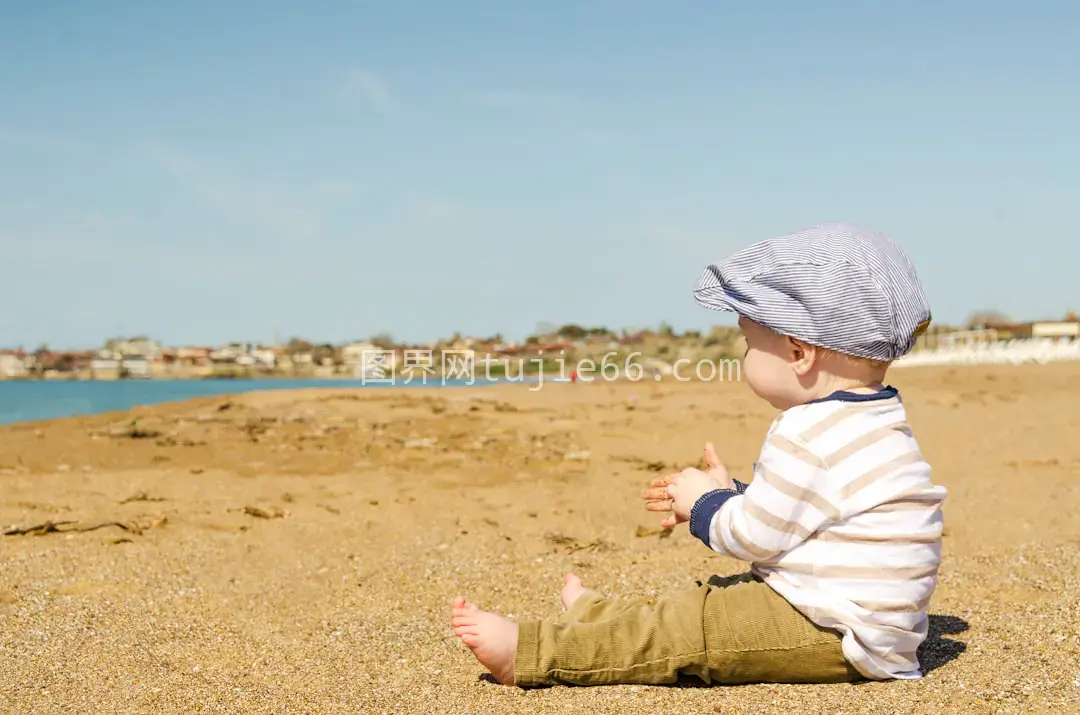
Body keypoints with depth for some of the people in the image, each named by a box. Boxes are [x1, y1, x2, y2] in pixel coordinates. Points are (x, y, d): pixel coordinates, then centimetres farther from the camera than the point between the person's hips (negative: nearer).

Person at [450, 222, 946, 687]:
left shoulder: (808, 437, -22)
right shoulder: (866, 421, 13)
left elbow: (753, 536, -17)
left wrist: (705, 504, 1)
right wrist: (728, 494, 23)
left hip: (833, 637, -11)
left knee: (689, 629, -11)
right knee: (708, 601, 18)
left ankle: (529, 654, -10)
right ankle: (590, 617, 32)